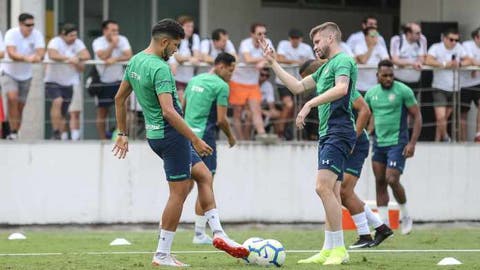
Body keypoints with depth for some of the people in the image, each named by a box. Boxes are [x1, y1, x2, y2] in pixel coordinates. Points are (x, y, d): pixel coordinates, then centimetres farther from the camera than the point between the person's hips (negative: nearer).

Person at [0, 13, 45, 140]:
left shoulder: (37, 35, -9)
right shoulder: (11, 34, -19)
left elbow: (41, 51, -21)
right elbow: (11, 53, -32)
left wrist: (38, 57, -46)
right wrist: (26, 58, -49)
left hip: (25, 75, 4)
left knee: (20, 106, 7)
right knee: (12, 97, -26)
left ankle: (14, 134, 20)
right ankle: (13, 132, -24)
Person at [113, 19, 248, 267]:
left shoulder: (135, 61, 9)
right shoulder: (160, 68, -21)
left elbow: (119, 98, 17)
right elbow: (168, 111, -27)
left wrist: (122, 134, 24)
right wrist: (195, 140, -23)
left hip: (154, 134, 10)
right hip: (170, 134, -10)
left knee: (204, 175, 16)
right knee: (179, 193, -2)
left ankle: (218, 233, 13)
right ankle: (162, 255, 2)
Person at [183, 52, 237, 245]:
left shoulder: (194, 80, 15)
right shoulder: (221, 86, -8)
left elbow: (181, 108, 19)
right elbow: (221, 120, -11)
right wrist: (231, 137, 6)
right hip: (205, 137, -8)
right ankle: (199, 234, -1)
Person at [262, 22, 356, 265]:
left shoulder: (343, 61, -7)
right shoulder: (325, 67, 24)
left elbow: (341, 88, -26)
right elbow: (297, 86, 29)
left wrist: (309, 104, -29)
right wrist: (273, 62, 27)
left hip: (338, 133, -10)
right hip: (327, 134, 10)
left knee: (323, 188, -19)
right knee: (331, 192, 7)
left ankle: (338, 248, -19)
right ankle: (329, 250, 7)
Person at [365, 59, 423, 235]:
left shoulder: (403, 91, -8)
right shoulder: (371, 93, 7)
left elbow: (417, 117, -7)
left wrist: (412, 143, -14)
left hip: (397, 143, -5)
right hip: (378, 143, 5)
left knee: (392, 180, -14)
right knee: (380, 183, 4)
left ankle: (406, 216, 8)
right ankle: (384, 224, 10)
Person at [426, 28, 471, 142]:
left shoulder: (458, 47, 6)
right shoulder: (436, 48, -9)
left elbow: (468, 60, 7)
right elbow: (428, 61, -24)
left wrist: (459, 64, -15)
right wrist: (444, 64, -25)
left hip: (453, 88, 5)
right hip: (440, 88, -5)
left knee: (445, 118, 13)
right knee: (441, 117, -15)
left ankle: (438, 140, 25)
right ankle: (445, 137, 6)